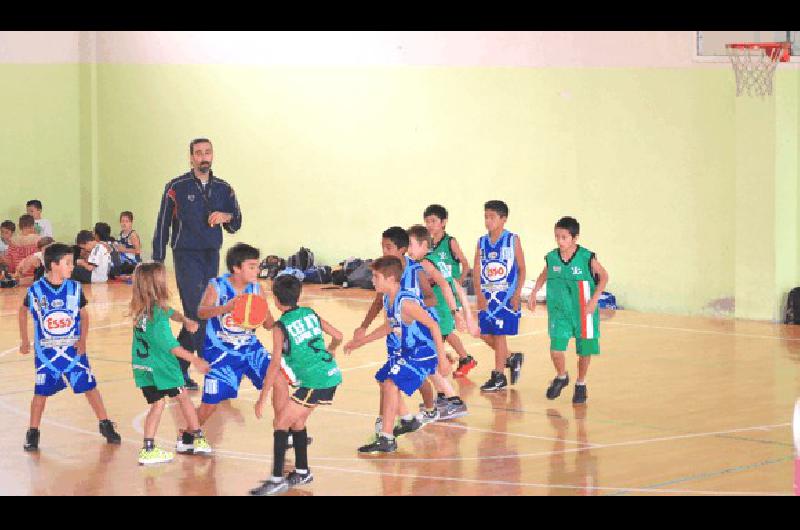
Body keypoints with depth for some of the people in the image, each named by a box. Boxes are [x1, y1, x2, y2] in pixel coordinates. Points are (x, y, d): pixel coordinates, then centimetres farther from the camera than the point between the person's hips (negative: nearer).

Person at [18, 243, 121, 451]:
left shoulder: (75, 288, -5)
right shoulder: (35, 290, -9)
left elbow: (84, 315, 6)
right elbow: (23, 311, 9)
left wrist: (83, 339, -6)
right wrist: (24, 340, 12)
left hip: (73, 349, 1)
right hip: (46, 351, -1)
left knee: (89, 386, 2)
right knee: (41, 391, 2)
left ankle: (106, 426, 15)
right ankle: (32, 434, 15)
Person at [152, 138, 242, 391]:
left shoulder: (223, 188, 9)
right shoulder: (177, 187, -4)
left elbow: (236, 225, 12)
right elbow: (162, 225, -1)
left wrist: (226, 216, -12)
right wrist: (158, 261, -4)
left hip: (212, 256, 5)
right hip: (186, 255, -5)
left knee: (195, 316, 7)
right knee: (198, 312, -13)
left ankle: (178, 366, 18)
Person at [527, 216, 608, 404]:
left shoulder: (587, 258, -14)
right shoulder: (551, 258, -3)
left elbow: (604, 277, -4)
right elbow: (544, 275, 17)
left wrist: (594, 299, -12)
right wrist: (533, 293, 11)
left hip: (583, 313, -2)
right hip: (559, 312, 2)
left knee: (584, 350, 9)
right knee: (556, 349, -8)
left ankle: (581, 384, 32)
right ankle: (561, 377, 22)